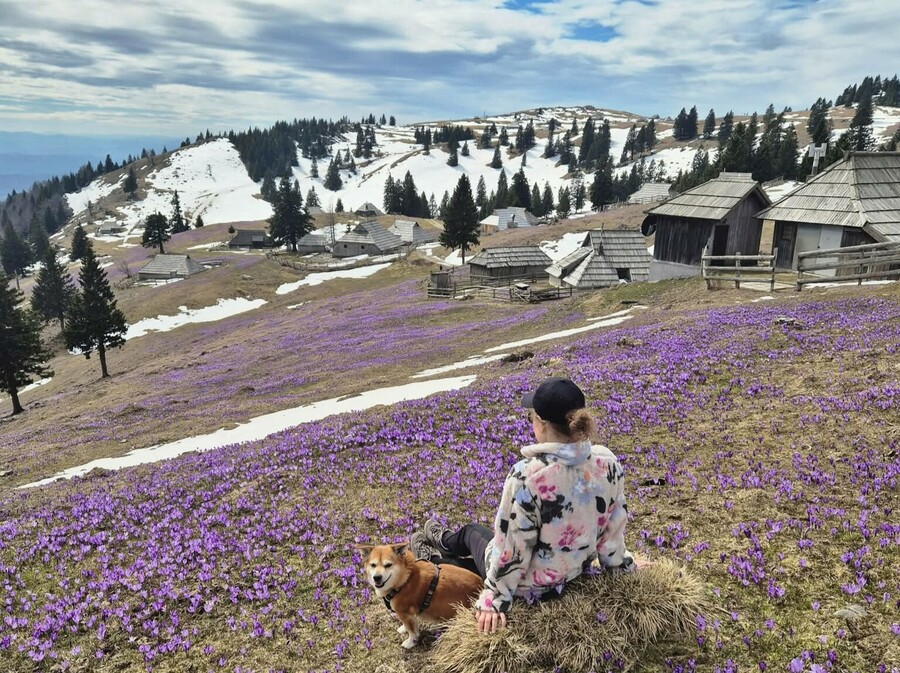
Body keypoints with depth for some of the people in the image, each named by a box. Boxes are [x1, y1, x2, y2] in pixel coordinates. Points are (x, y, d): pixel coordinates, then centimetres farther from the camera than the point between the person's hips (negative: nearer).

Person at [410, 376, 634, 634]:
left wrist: (494, 599, -12)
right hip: (578, 572, 5)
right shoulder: (608, 463, -17)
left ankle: (432, 559, 57)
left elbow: (512, 547, -24)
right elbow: (613, 530, -4)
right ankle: (444, 542, 57)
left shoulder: (527, 475, -34)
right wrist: (624, 565, 14)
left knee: (471, 532, 26)